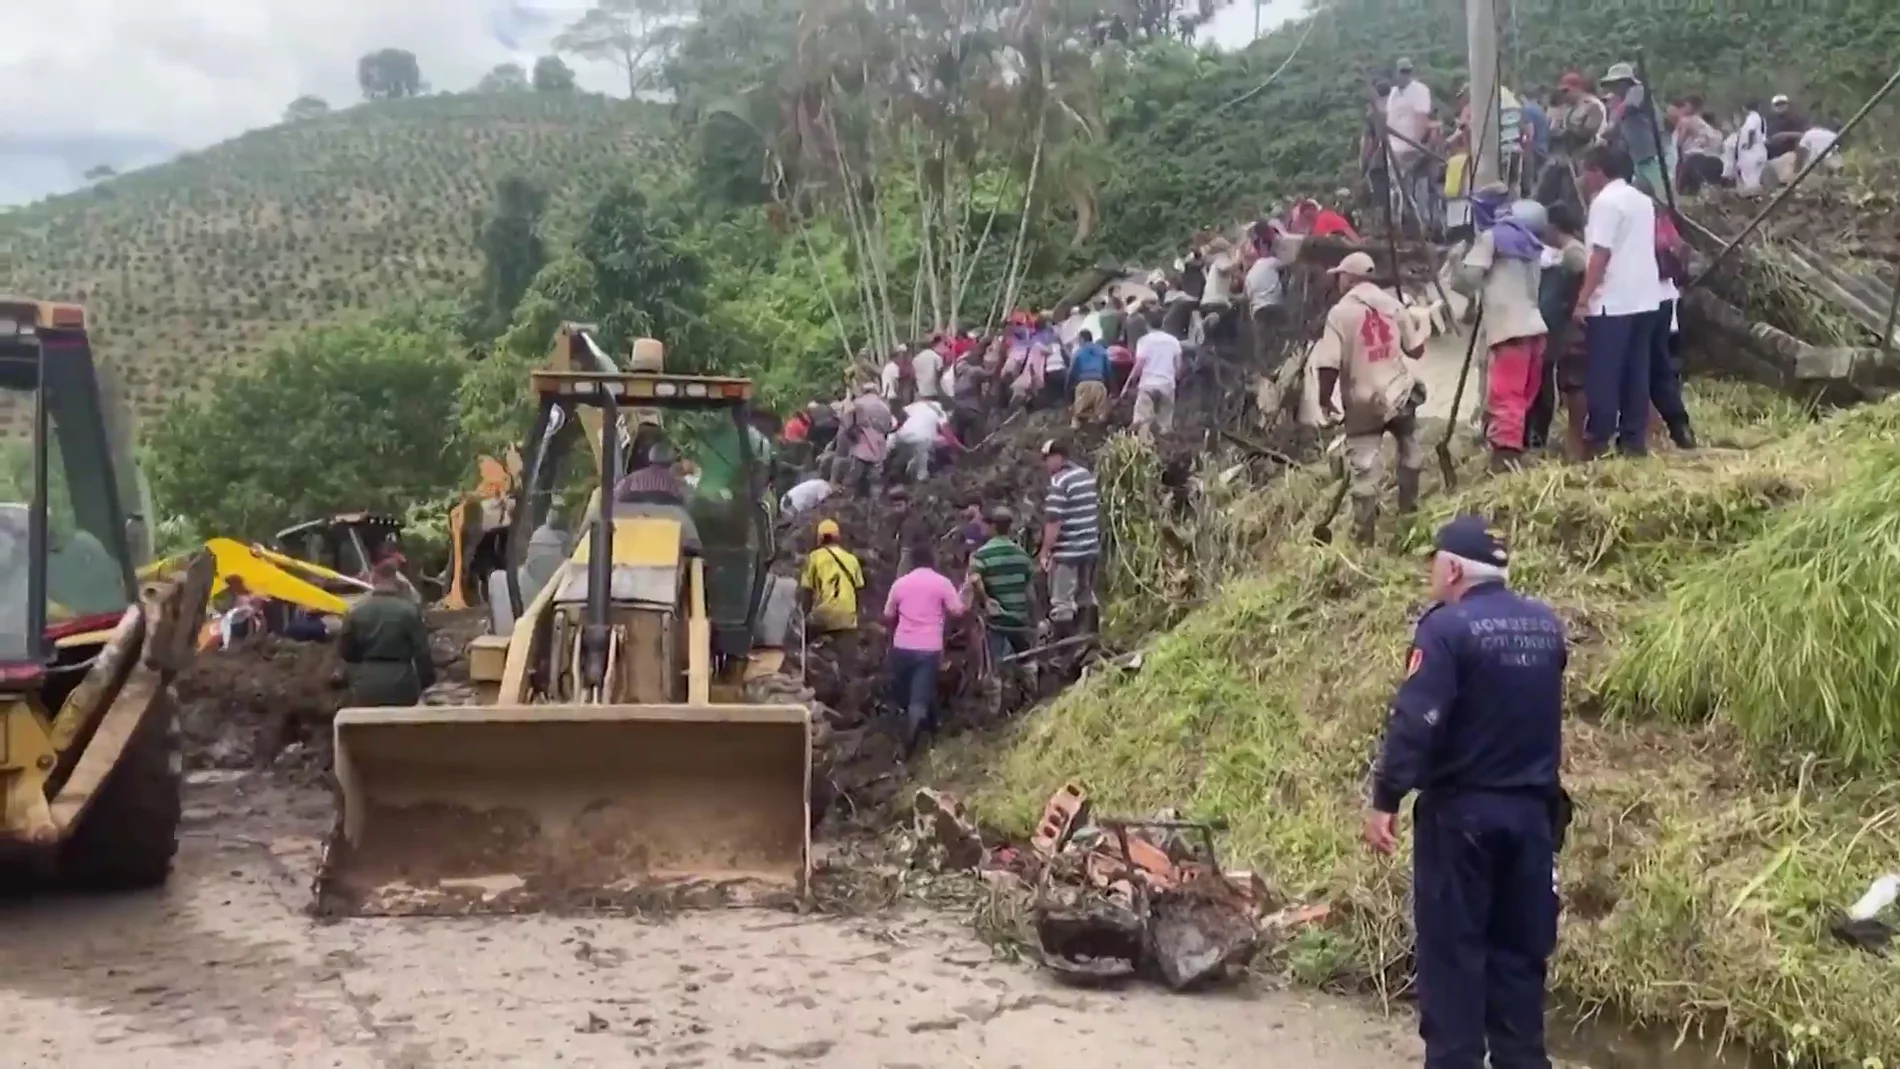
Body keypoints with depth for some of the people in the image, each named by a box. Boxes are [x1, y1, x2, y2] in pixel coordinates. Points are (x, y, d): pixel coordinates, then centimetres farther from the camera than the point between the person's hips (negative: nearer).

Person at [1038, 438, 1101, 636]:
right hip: (1091, 548, 8)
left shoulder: (1059, 481, -15)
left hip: (1067, 552, -8)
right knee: (1087, 598, 19)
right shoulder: (1088, 475, 10)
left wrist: (1044, 552, -14)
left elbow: (1054, 521, -19)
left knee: (1062, 603, -2)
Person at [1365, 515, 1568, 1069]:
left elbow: (1413, 721, -19)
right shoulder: (1547, 625, 7)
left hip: (1461, 811, -6)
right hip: (1532, 809, 6)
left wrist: (1385, 799, -17)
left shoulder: (1448, 626, -14)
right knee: (1520, 947, 12)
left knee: (1453, 945, 1)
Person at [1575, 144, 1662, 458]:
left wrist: (1583, 298, -15)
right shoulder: (1643, 200, 17)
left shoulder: (1605, 201, -10)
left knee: (1603, 374, -5)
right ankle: (1633, 438, 10)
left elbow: (1601, 254, -16)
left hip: (1612, 302, -8)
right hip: (1643, 299, 8)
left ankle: (1598, 439, -4)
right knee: (1636, 372, 8)